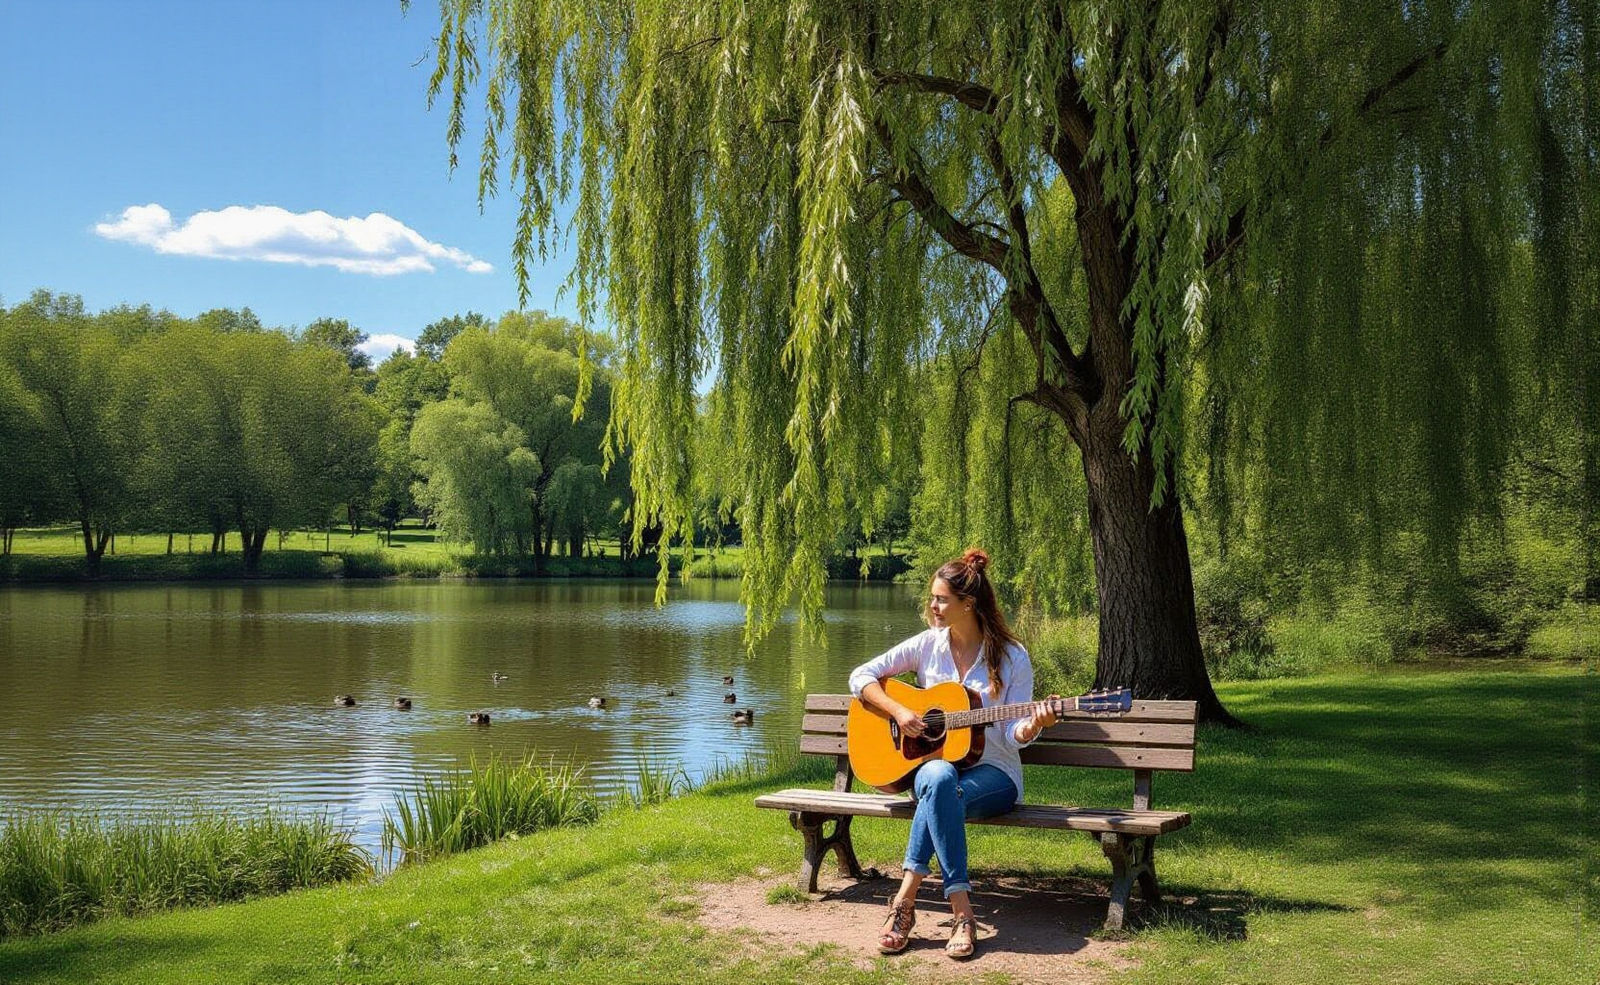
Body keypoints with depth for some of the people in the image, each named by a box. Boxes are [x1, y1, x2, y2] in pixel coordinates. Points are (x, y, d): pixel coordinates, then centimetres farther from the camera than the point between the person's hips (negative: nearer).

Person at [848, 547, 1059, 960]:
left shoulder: (1011, 657, -4)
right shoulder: (927, 644, 3)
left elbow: (1012, 734, -4)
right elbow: (861, 676, 5)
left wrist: (1032, 726, -26)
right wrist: (898, 711, -9)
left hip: (993, 774, -2)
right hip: (931, 763, 2)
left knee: (940, 792, -37)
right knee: (939, 778, -38)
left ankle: (905, 901, -30)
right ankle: (961, 911, -38)